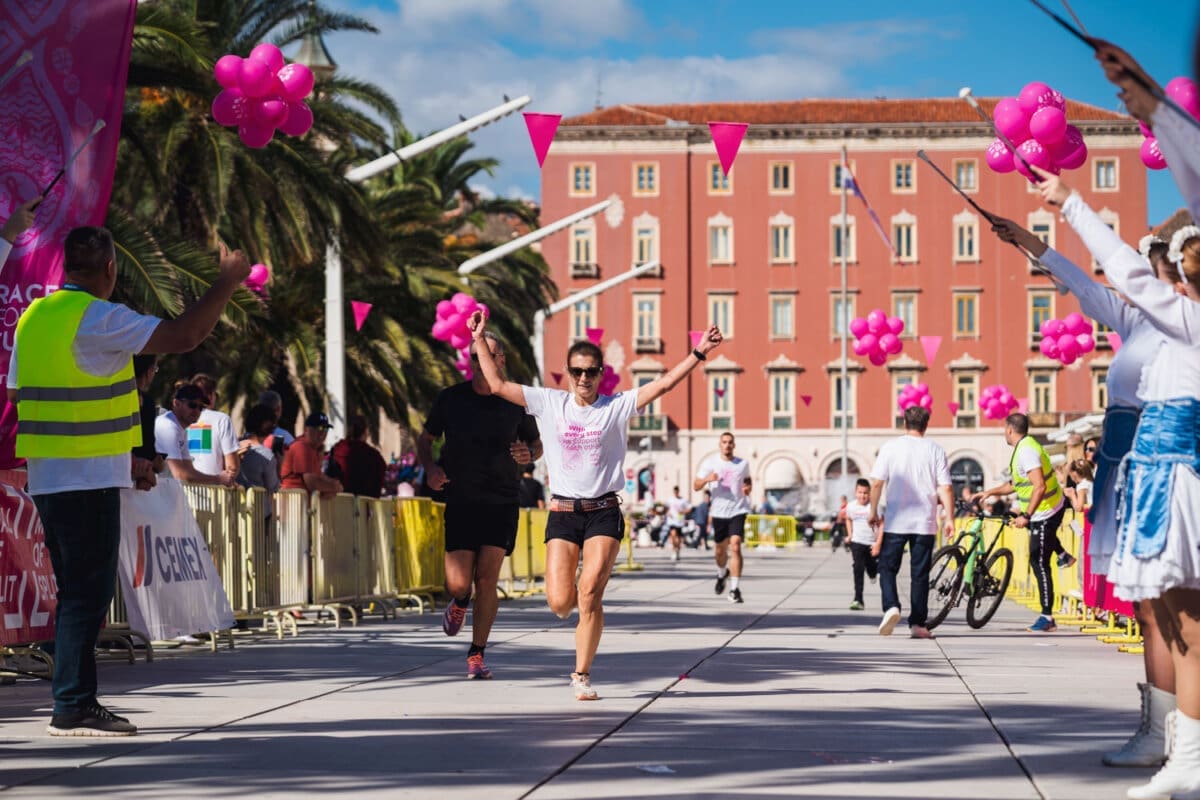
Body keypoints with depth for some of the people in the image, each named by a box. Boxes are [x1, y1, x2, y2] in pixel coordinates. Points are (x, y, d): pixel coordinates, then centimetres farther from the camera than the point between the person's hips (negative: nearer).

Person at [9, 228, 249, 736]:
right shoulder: (97, 318, -14)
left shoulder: (34, 317, 12)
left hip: (46, 479, 8)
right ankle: (72, 707, -6)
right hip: (89, 479, -8)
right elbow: (181, 338, -19)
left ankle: (75, 702, 16)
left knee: (77, 592, 14)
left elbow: (17, 397, 16)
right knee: (88, 593, -5)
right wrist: (226, 284, -7)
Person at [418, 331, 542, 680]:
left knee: (487, 580, -8)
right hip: (460, 502, 0)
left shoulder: (516, 402, 1)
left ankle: (477, 654, 6)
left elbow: (537, 444, 15)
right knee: (458, 583, -7)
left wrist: (529, 453, -10)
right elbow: (425, 439, 13)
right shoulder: (450, 398, 1)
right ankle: (459, 604, 31)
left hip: (502, 503, 0)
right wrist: (429, 467, -7)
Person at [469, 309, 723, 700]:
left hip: (604, 513, -1)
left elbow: (663, 384, -6)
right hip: (562, 513, 1)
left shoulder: (618, 406, 2)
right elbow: (498, 385, 7)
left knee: (590, 593, -15)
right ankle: (581, 604, 34)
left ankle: (582, 675, -2)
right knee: (560, 602, -6)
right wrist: (480, 341, 5)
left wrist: (699, 352, -14)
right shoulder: (550, 403, 6)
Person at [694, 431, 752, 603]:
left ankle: (735, 590, -18)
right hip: (719, 511, 1)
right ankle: (722, 574, 48)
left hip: (738, 511, -1)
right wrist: (707, 479, -21)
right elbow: (696, 486, 0)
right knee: (720, 550, 13)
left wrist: (748, 487, 1)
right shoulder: (710, 463, 2)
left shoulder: (743, 464, 5)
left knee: (735, 547, -18)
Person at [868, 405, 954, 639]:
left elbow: (877, 482, -3)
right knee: (920, 574, 7)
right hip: (925, 523, 1)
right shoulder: (935, 449, 2)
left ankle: (891, 606, -16)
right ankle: (917, 624, 6)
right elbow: (945, 488, -3)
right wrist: (949, 518, 2)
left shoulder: (891, 447, 0)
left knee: (887, 567, 8)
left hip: (895, 522, -1)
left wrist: (874, 512, 7)